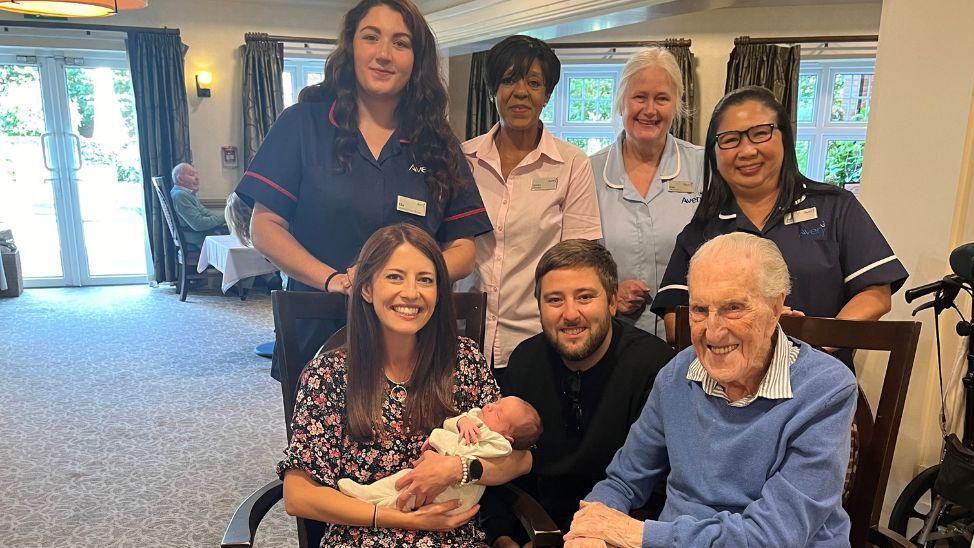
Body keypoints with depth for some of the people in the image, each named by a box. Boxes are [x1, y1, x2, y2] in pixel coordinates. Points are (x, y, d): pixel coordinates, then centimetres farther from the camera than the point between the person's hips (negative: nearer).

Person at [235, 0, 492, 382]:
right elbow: (265, 227, -4)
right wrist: (331, 279, -19)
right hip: (318, 333, -1)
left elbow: (462, 250, 0)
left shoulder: (439, 145, 4)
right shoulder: (303, 124, -1)